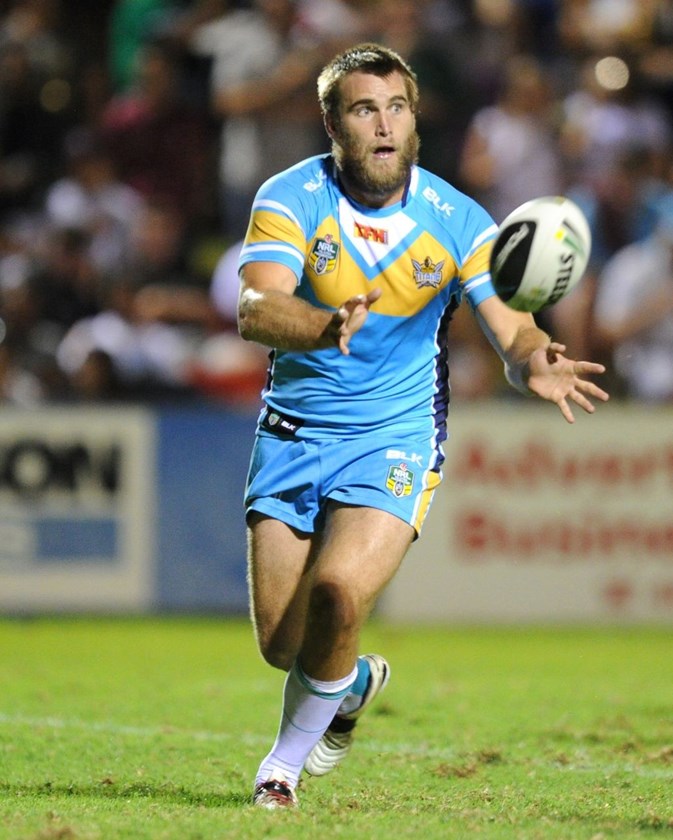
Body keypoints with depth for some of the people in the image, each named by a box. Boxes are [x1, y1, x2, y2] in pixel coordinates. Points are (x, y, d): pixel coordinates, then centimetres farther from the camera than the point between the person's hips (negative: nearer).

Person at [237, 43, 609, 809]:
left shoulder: (456, 220, -8)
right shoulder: (291, 198, -12)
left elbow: (509, 328, -10)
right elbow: (255, 311, -26)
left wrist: (534, 364, -36)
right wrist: (327, 326, -48)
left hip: (393, 437, -1)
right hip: (293, 432, 1)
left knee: (339, 591, -25)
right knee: (280, 644, 1)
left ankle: (288, 758, 1)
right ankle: (353, 682, 39)